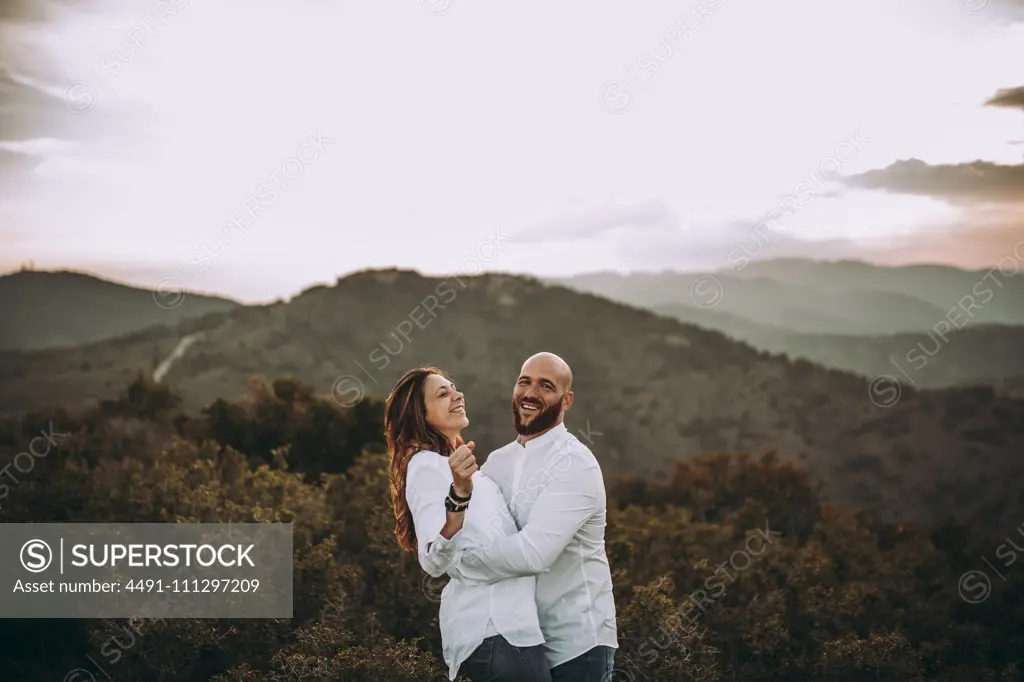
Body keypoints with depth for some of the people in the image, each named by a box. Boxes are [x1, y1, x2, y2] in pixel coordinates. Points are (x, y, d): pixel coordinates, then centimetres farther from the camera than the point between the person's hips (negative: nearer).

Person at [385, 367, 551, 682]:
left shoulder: (451, 464, 21)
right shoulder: (427, 465, -9)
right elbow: (434, 562, -23)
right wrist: (460, 493, -34)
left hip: (505, 623, 10)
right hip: (494, 630, -10)